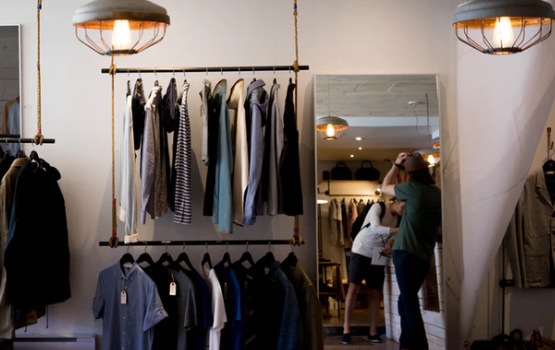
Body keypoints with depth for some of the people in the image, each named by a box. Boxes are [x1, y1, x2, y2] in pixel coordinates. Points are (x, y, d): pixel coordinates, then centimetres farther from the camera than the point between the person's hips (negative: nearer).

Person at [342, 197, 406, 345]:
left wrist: (389, 244, -22)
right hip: (361, 251, -5)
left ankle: (373, 332, 7)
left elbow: (392, 236, 2)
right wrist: (399, 229, -36)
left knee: (376, 293, 1)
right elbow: (375, 228, -28)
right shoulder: (378, 207, -15)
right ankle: (346, 328, -5)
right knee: (354, 288, -11)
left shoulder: (399, 218, 4)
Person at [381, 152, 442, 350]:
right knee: (406, 301, 17)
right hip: (425, 257, 7)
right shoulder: (439, 194, 8)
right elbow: (440, 228, 20)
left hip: (406, 253, -7)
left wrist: (396, 165, 17)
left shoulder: (413, 189, -9)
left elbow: (385, 187, 9)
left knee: (410, 303, -8)